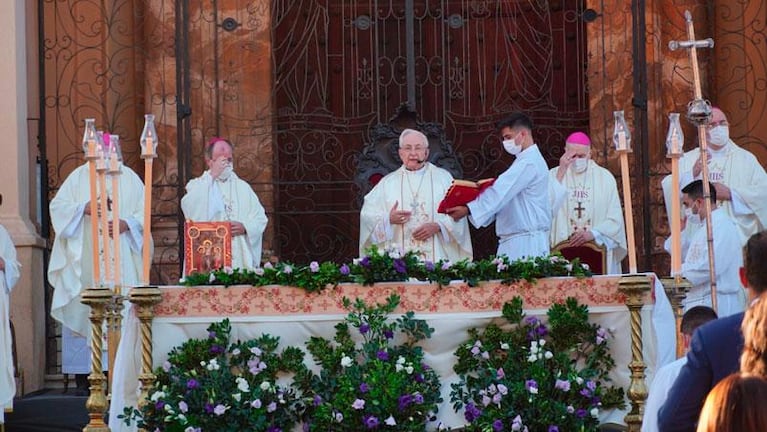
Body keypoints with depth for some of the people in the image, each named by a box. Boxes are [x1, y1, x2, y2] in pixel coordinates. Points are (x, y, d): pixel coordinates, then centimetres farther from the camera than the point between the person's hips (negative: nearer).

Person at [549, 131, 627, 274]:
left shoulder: (604, 177, 6)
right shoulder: (554, 175, 6)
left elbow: (614, 220, 2)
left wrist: (592, 234, -15)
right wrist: (561, 173, -12)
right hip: (563, 250, 0)